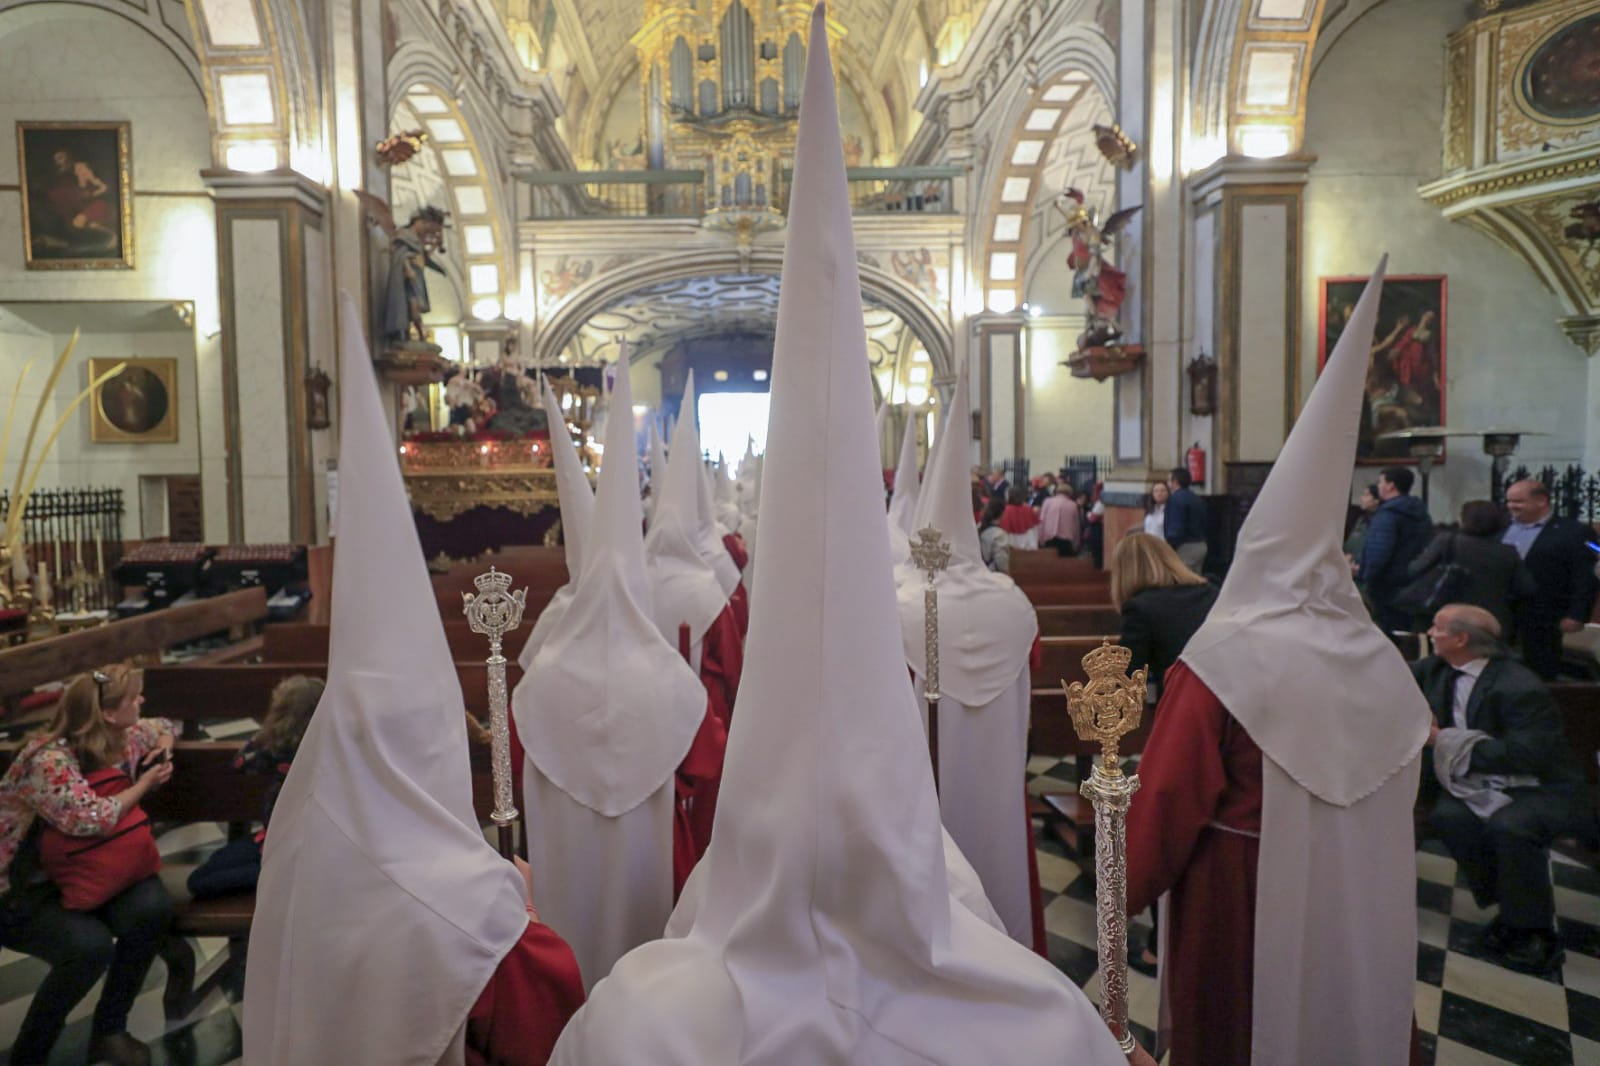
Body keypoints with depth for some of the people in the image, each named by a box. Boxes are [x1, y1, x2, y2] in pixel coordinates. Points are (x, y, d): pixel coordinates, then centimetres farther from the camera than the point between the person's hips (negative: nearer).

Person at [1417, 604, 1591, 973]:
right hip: (1482, 787, 6)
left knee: (1509, 826, -37)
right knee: (1447, 815, -26)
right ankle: (1511, 909, -4)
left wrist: (1446, 740, -25)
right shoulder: (1440, 668, 2)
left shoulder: (1520, 688, -22)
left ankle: (1534, 932, -12)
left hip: (1541, 788, -6)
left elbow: (1525, 755, -29)